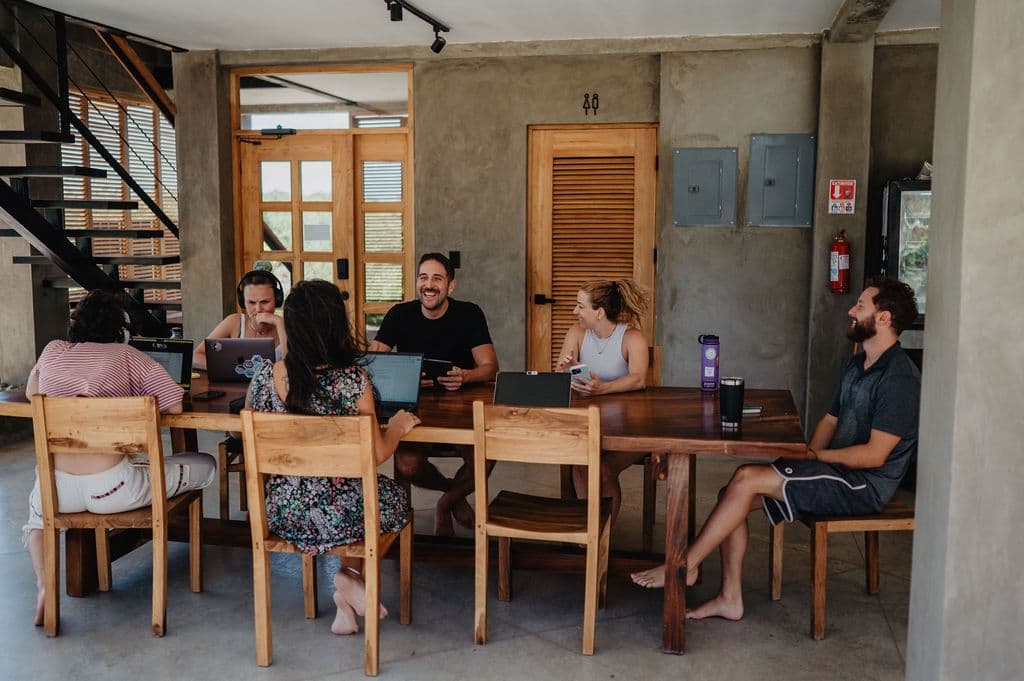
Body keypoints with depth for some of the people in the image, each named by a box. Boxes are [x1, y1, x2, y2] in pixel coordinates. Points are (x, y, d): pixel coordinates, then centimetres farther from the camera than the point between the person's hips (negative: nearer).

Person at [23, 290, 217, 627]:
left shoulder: (53, 350, 9)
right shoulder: (125, 355, -1)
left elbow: (31, 393, 28)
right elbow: (176, 404, -5)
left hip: (59, 488, 5)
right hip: (109, 490, -4)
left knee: (38, 505, 42)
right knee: (206, 465, 13)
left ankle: (44, 587, 19)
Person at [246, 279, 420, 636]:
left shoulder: (265, 377, -9)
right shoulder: (352, 380, -19)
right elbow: (377, 454, -14)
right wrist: (397, 428, 6)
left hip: (282, 514, 4)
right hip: (340, 515, -3)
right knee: (397, 496, 29)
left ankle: (346, 605, 22)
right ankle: (351, 577, 16)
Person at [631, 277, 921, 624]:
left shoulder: (899, 377, -17)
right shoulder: (855, 364, 15)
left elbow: (874, 454, -21)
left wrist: (816, 456, -12)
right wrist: (807, 456, 2)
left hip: (864, 483, -9)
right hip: (839, 470, 9)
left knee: (746, 478, -21)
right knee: (733, 493, -5)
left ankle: (684, 566, -9)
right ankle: (730, 598, -2)